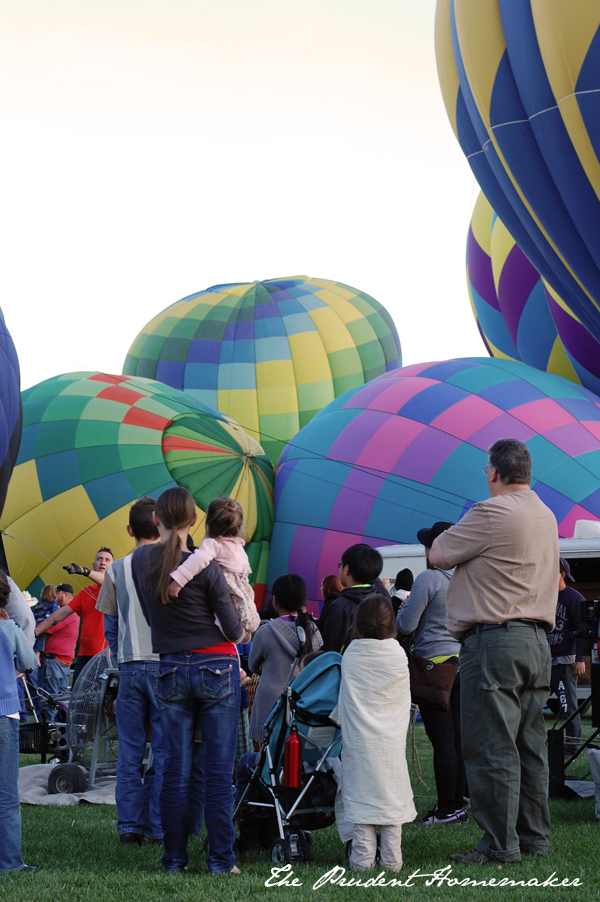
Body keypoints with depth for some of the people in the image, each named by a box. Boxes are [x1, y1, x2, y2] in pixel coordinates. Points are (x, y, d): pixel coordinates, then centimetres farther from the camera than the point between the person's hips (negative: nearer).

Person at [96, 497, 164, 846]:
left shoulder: (117, 571, 3)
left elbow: (111, 627, 9)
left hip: (130, 667, 2)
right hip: (166, 664, -2)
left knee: (130, 751, 7)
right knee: (165, 751, 3)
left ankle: (130, 827, 7)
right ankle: (159, 827, 3)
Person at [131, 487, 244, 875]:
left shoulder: (141, 560, 1)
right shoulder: (206, 566, -11)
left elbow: (150, 615, 9)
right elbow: (234, 631, -6)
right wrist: (242, 631, 15)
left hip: (171, 671, 3)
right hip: (217, 667, -3)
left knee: (176, 770, 7)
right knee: (219, 769, 0)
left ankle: (175, 858, 9)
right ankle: (221, 859, 1)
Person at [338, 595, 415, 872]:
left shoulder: (350, 654, -2)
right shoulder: (398, 654, -2)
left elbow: (346, 698, 10)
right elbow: (405, 699, 10)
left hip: (358, 740, 0)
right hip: (391, 741, 0)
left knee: (361, 796, 2)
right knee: (391, 795, 6)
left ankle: (363, 856, -3)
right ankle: (391, 857, 5)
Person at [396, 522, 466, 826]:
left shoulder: (428, 578, -12)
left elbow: (406, 625, -11)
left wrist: (402, 608, 9)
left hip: (435, 662, -7)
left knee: (442, 740, -5)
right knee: (457, 737, 10)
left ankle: (447, 809, -3)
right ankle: (458, 803, 14)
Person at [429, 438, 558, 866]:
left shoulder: (492, 513, -11)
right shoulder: (546, 516, 16)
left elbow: (438, 555, -3)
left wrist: (448, 538, 15)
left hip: (495, 641, -9)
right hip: (538, 642, 9)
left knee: (491, 747, -5)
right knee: (530, 746, 12)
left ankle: (500, 844, -5)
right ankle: (534, 838, 17)